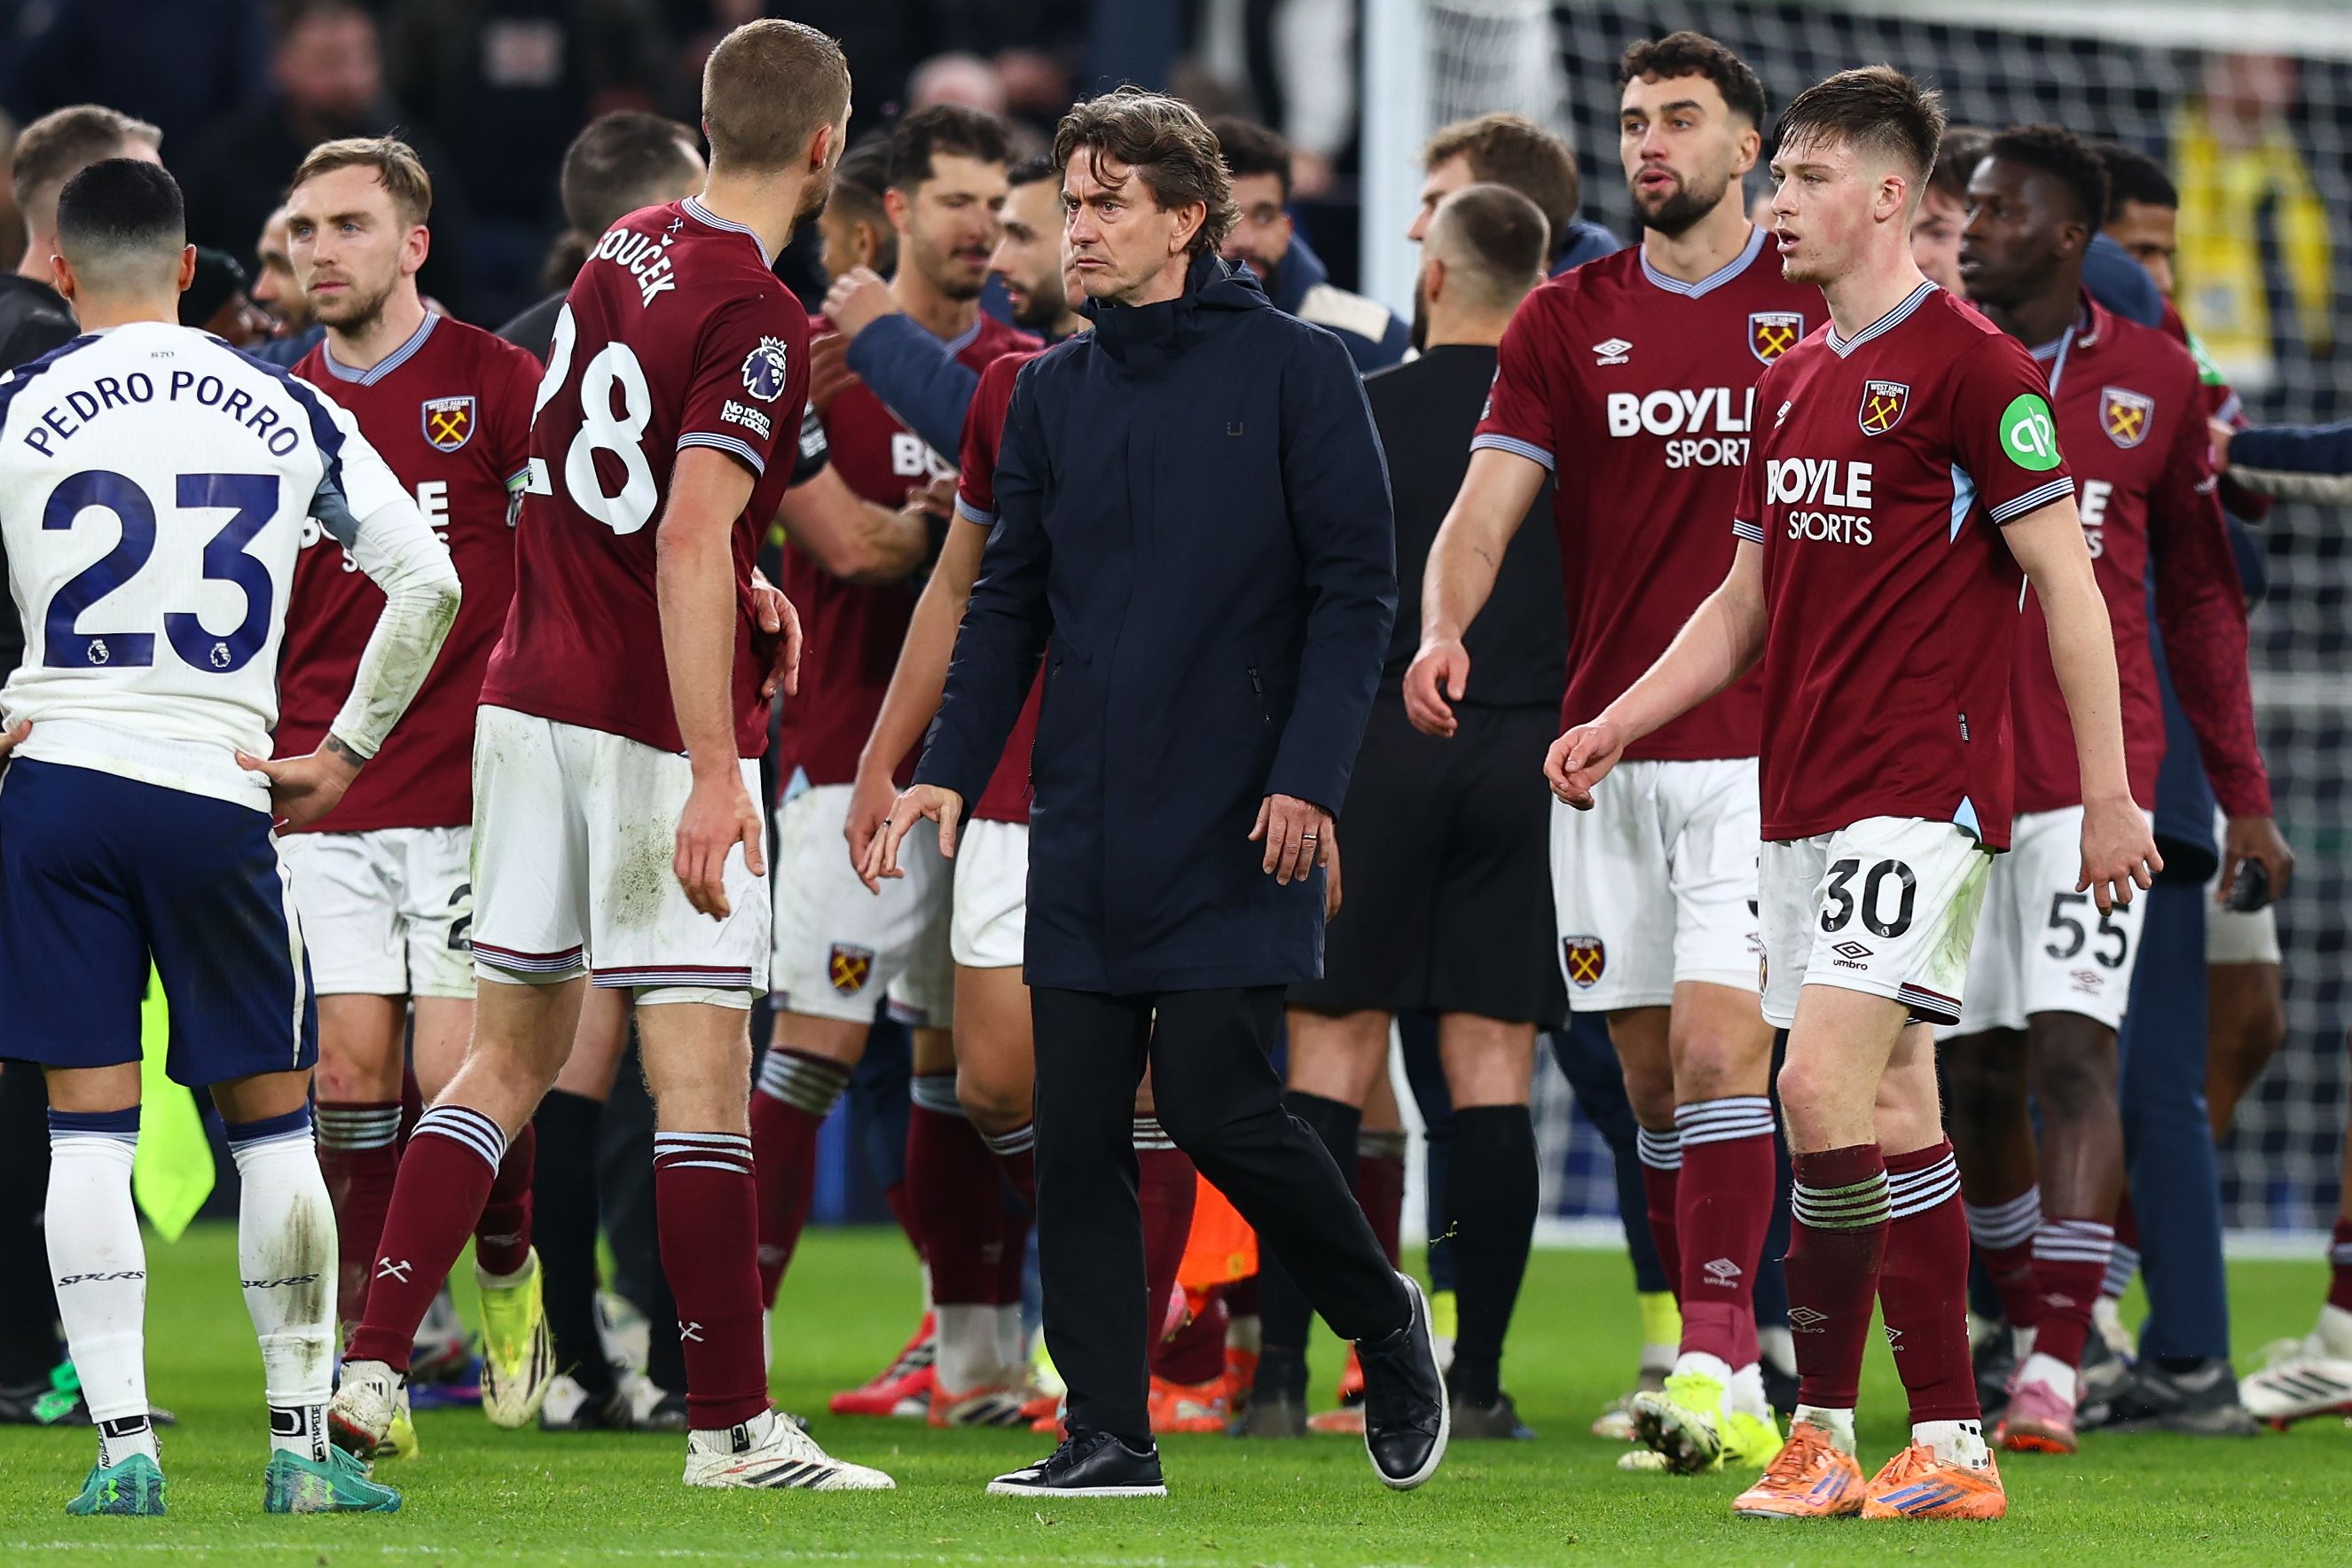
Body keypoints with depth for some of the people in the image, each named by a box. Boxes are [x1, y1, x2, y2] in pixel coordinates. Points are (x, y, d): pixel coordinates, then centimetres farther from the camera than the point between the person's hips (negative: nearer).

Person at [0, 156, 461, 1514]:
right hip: (216, 790, 1)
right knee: (273, 1120, 11)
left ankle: (124, 1441, -4)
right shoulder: (288, 411, 8)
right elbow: (429, 583, 6)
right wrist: (343, 754, 12)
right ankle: (304, 1442, 9)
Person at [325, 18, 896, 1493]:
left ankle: (372, 1365, 6)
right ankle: (733, 1425, -1)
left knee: (512, 1054, 13)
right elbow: (690, 550, -24)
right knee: (702, 1069, -3)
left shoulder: (623, 254, 9)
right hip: (660, 728, -8)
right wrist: (714, 773, -26)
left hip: (534, 696, 8)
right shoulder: (760, 320, -16)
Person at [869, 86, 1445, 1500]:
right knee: (1076, 1132, 1)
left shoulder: (1295, 370, -2)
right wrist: (950, 770, 2)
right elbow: (1010, 601, 15)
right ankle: (1109, 1433, 6)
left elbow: (1355, 587, -5)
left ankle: (1385, 1321, 14)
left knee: (1219, 1107, -10)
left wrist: (1309, 775, -14)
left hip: (1234, 827, -5)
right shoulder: (1055, 393, 13)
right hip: (1085, 834, 5)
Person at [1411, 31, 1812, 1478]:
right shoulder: (1569, 321, 8)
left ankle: (1723, 1373, -18)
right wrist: (1444, 627, -20)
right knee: (1652, 1074, 6)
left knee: (1718, 1044, -15)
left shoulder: (1821, 305, 2)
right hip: (1607, 743, 4)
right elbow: (1491, 496, -1)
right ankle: (1700, 1350, 15)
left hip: (1760, 744, -4)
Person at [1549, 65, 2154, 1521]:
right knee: (1892, 1111, 7)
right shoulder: (1793, 380, 16)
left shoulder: (1970, 365, -9)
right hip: (1805, 791, 8)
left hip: (1921, 788, -8)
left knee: (1827, 1087, -17)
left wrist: (2111, 797, -12)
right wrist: (1616, 725, 13)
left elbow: (2067, 585, -9)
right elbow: (1748, 598, 24)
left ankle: (1824, 1424, -11)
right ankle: (1952, 1444, 9)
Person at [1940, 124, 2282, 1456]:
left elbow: (2200, 595, 13)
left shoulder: (2154, 379, 6)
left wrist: (2244, 793, 12)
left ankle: (2054, 1370, -18)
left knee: (2074, 1052, -14)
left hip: (2096, 769, -1)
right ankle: (2034, 1327, 23)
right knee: (1977, 1079, 5)